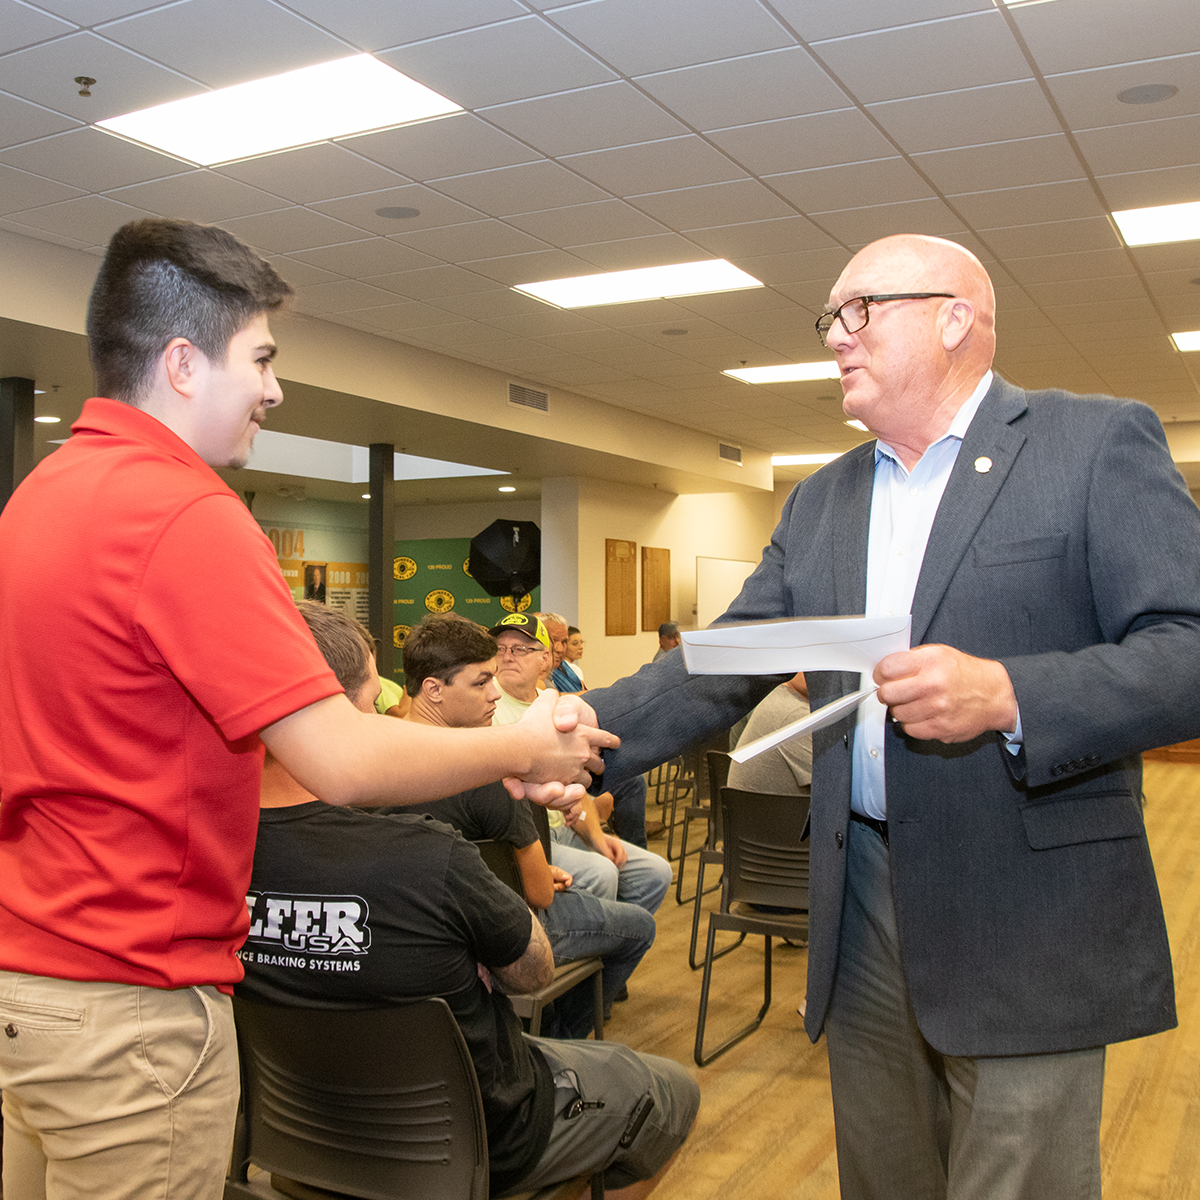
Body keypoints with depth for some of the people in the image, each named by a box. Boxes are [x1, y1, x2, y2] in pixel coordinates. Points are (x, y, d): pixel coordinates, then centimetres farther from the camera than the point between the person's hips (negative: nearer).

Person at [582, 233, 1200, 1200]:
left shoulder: (1098, 443, -3)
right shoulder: (820, 503, 14)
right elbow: (721, 667, 10)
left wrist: (1008, 696, -27)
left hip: (1029, 917, -5)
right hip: (864, 907, 6)